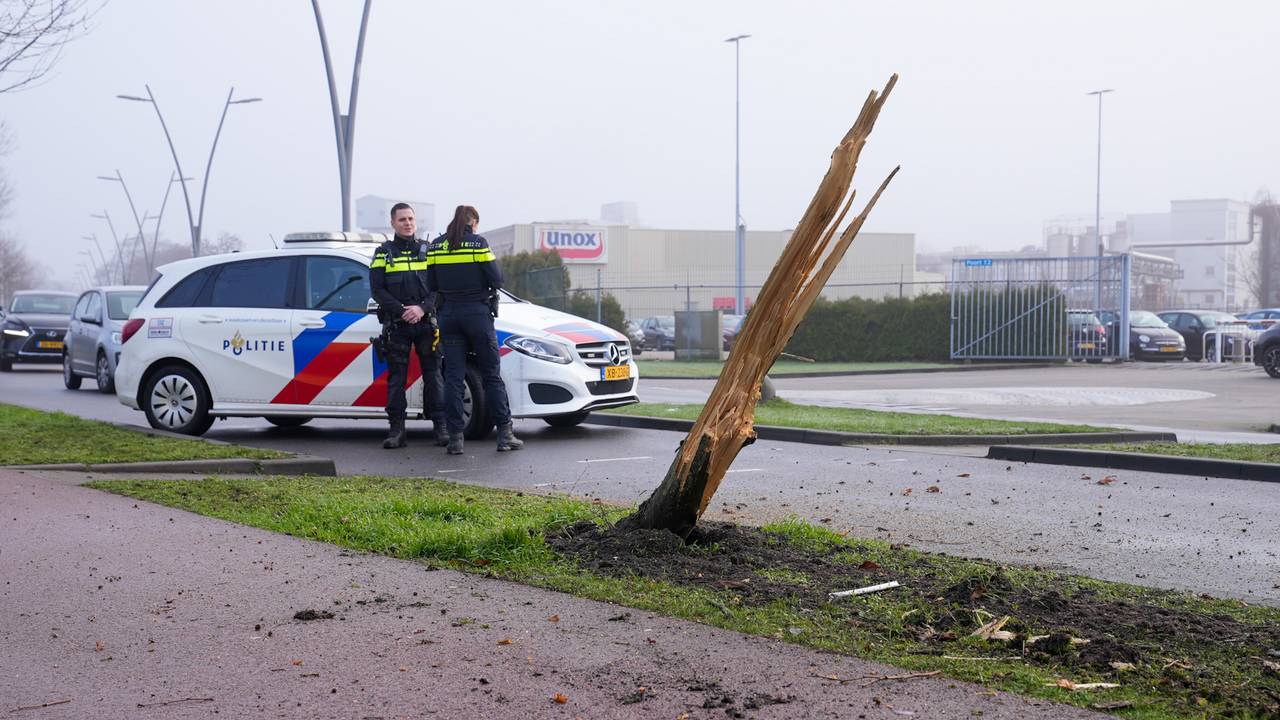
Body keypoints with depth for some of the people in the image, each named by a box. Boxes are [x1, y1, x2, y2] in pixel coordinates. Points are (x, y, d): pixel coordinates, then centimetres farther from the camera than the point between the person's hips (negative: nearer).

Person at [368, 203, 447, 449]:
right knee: (396, 378, 1)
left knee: (433, 374, -1)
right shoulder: (383, 253, 8)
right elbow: (378, 290, -1)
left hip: (426, 323, 1)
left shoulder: (428, 251, 11)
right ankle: (397, 430, 4)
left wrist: (422, 308, -12)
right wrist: (402, 311, -13)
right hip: (396, 325, 0)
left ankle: (441, 427, 2)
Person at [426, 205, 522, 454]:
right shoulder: (478, 243, -8)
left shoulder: (435, 246, 4)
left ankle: (455, 438, 1)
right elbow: (496, 279, -8)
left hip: (449, 314, 3)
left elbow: (431, 285, 6)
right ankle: (505, 434, 4)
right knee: (492, 375, 4)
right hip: (477, 312, -3)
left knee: (453, 377, 5)